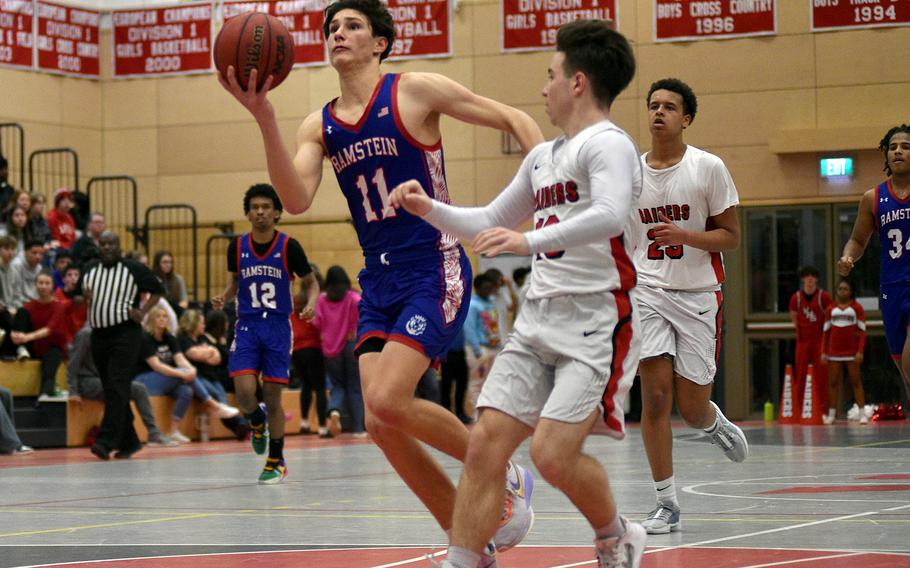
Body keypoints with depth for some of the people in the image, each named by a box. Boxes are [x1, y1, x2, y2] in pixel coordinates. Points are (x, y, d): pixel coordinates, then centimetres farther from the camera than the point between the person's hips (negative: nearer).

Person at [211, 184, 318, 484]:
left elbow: (311, 282, 6)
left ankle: (276, 462, 13)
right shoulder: (237, 247, 2)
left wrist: (310, 304, -15)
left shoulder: (288, 246, -5)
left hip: (278, 327, -1)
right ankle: (257, 423, 20)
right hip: (247, 325, 2)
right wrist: (223, 298, -2)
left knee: (273, 396, 0)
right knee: (244, 390, -16)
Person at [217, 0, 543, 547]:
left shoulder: (415, 91, -4)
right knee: (382, 424, -2)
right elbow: (296, 199, -8)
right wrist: (264, 117, -18)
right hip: (379, 281, 6)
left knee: (388, 401, -21)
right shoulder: (320, 126, 10)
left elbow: (516, 120, -1)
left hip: (434, 271, -6)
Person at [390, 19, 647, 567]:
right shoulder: (543, 156, 20)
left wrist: (530, 240, -36)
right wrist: (429, 209, 20)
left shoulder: (607, 143, -9)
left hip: (598, 321, -8)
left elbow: (610, 216, -29)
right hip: (540, 317, 8)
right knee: (486, 443, -4)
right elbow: (490, 224, 33)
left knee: (553, 453, -18)